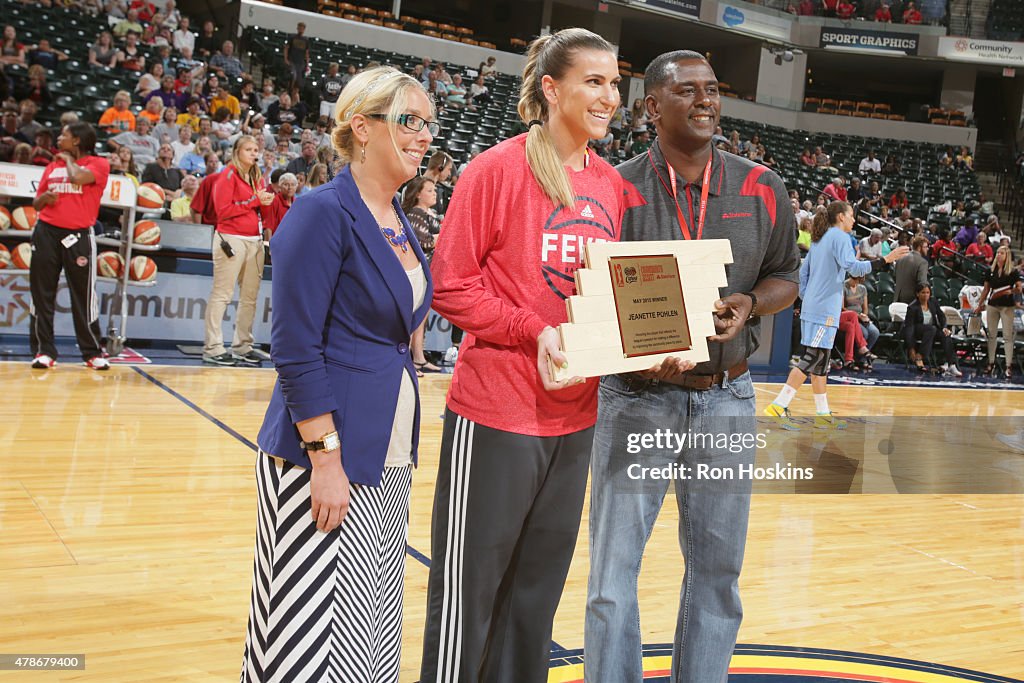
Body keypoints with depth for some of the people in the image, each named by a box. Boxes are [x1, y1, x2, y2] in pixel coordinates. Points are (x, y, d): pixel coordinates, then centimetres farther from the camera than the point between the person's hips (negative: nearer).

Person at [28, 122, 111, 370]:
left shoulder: (98, 164, 1)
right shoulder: (53, 166, 15)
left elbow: (79, 177, -21)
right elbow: (36, 204, 20)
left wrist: (69, 159, -1)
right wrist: (45, 197, -3)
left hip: (78, 236, -5)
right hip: (47, 232, 5)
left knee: (84, 296, -1)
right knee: (42, 294, 3)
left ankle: (92, 352, 8)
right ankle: (44, 351, 9)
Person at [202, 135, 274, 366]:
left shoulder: (258, 178, 17)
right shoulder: (229, 175, -4)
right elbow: (223, 209, -13)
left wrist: (267, 201, 4)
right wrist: (255, 201, -12)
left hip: (255, 241, 7)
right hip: (232, 240, -7)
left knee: (250, 296, 7)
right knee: (222, 294, -6)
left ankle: (242, 347, 14)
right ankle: (213, 348, -4)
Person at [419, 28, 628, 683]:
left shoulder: (612, 185, 8)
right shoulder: (498, 169, -9)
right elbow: (452, 287, -10)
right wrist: (535, 331, -20)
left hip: (574, 415, 6)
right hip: (496, 409, -6)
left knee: (538, 589, 17)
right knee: (469, 590, 5)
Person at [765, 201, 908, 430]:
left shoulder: (819, 239, 18)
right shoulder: (839, 236, -8)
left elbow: (803, 271, 20)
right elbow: (852, 267, -21)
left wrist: (805, 300, 22)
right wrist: (886, 259, -23)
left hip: (812, 306, 10)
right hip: (825, 309, -10)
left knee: (820, 362, 11)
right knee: (811, 360, -10)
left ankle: (823, 414, 16)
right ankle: (778, 406, -15)